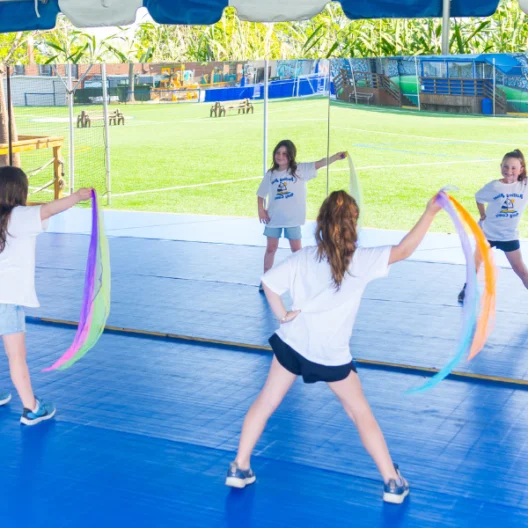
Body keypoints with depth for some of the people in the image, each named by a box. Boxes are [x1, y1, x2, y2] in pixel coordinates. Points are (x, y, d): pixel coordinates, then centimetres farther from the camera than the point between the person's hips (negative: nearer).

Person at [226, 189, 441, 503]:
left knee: (266, 402, 17)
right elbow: (403, 250, -14)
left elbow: (268, 281, -8)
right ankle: (393, 483, 17)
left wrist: (282, 314, 2)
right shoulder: (361, 260, -13)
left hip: (293, 342, 2)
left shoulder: (305, 257, -5)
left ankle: (240, 468, 21)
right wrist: (430, 212, -13)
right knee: (361, 412, 13)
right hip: (332, 355, -2)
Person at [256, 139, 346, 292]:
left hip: (293, 218, -2)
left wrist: (335, 157, -33)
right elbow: (261, 194, 10)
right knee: (271, 248, 10)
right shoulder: (270, 174, 1)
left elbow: (319, 164, -19)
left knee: (297, 249, 6)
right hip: (273, 218, 2)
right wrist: (261, 210, -2)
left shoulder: (300, 170, -7)